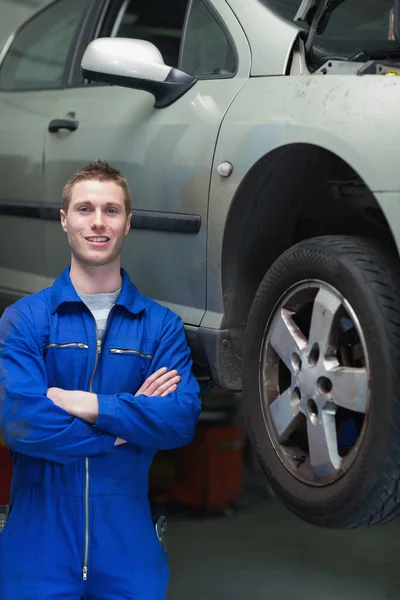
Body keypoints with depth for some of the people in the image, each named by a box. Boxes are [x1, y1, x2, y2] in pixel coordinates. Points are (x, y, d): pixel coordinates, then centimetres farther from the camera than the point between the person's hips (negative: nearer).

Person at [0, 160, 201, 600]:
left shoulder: (161, 325, 2)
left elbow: (183, 418, -10)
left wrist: (88, 405, -19)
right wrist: (132, 422, -12)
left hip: (128, 542, 1)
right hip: (39, 542, -1)